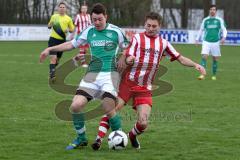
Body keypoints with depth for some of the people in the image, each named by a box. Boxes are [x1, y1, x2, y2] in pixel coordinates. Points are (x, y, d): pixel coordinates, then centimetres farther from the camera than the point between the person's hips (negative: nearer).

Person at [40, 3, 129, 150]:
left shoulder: (116, 31, 0)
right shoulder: (89, 31, 9)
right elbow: (72, 44, 20)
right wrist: (50, 49, 18)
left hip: (110, 73, -4)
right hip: (93, 74, 4)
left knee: (109, 109, -18)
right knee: (76, 106, -11)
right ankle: (81, 138, 10)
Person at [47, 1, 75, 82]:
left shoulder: (68, 19, 5)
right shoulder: (54, 16, 6)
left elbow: (72, 29, 11)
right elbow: (49, 26, 19)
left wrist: (68, 30, -11)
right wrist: (50, 25, -5)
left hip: (62, 40, 2)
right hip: (53, 39, -2)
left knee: (57, 59, 12)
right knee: (53, 58, -17)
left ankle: (53, 74, 31)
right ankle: (52, 74, -21)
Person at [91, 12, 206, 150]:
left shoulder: (163, 43, 11)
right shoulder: (138, 38, 2)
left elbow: (180, 58, 13)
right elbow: (128, 57, -6)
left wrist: (195, 65, -3)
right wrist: (127, 59, -30)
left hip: (145, 88, 2)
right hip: (128, 82, -2)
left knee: (143, 124, -7)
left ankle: (132, 136, 24)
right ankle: (99, 139, -9)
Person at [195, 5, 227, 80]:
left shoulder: (219, 20, 2)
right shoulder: (205, 20, 7)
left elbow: (224, 30, 2)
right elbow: (201, 30, 16)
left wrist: (224, 37, -16)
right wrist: (197, 39, 10)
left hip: (215, 42, 0)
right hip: (206, 42, 0)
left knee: (215, 59, 4)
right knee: (204, 57, -15)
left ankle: (214, 75, 18)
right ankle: (202, 74, -18)